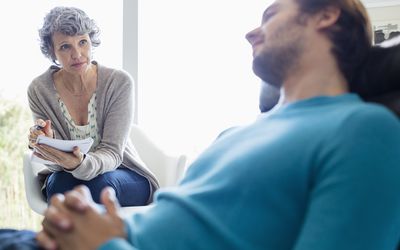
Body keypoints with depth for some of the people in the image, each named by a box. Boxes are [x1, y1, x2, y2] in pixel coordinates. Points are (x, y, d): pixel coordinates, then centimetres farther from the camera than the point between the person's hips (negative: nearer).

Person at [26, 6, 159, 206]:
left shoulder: (119, 82, -16)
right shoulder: (39, 90, -11)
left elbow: (112, 153, -20)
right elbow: (57, 160, -11)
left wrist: (80, 164, -43)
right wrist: (46, 144, -36)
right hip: (68, 177, 1)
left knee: (101, 183, -34)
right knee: (58, 184, -33)